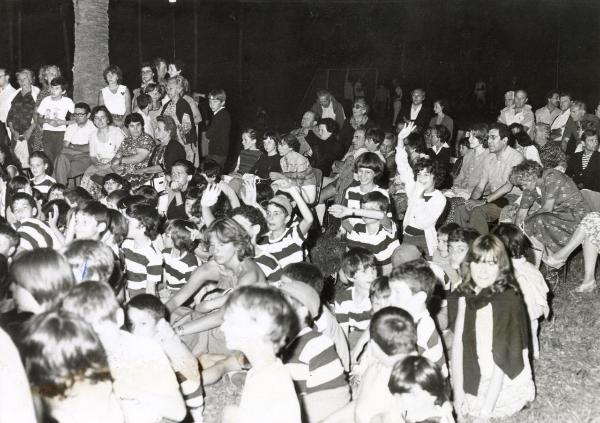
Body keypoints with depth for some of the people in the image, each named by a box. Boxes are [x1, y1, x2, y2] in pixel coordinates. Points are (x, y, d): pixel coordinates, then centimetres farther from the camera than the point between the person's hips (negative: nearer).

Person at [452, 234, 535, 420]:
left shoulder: (508, 299, -18)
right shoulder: (466, 294, 0)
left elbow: (502, 358, -19)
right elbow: (458, 343, -3)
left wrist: (485, 412, -19)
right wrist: (458, 392, -7)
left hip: (507, 385, -5)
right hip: (476, 382, 6)